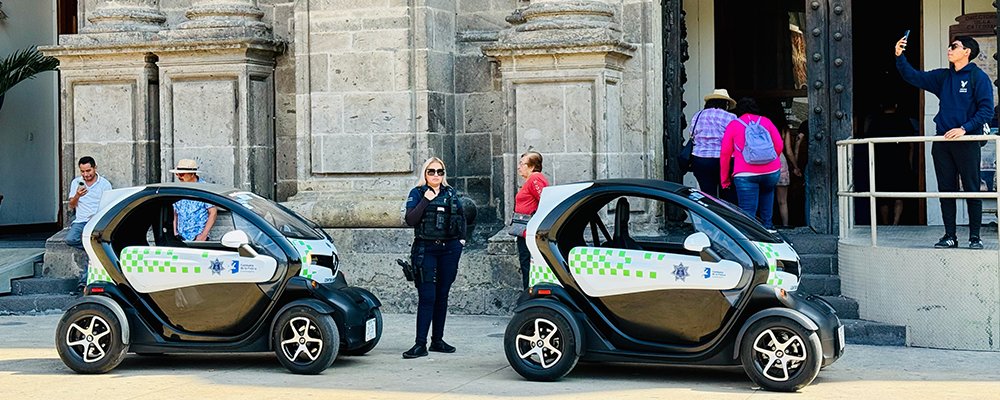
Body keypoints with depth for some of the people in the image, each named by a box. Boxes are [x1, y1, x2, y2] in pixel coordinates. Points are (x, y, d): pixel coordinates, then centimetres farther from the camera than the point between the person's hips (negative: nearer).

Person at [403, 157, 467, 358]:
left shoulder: (451, 193, 12)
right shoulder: (417, 194, 1)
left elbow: (462, 216, 24)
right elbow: (410, 220, -12)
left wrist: (462, 238, 15)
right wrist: (425, 200, -17)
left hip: (450, 249, 4)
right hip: (426, 249, -4)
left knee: (442, 296, 8)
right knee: (427, 297, -11)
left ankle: (437, 340, 16)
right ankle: (420, 344, -11)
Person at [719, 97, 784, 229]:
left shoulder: (733, 125, 8)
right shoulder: (766, 121, 12)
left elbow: (725, 153, 4)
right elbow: (779, 146, 9)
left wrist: (724, 179, 10)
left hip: (745, 174, -3)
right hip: (771, 171, 3)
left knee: (748, 212, -4)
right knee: (767, 192, 32)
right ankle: (767, 225, 28)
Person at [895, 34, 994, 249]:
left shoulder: (978, 77, -3)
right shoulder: (943, 77, 14)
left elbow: (986, 110, -9)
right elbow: (914, 77, 16)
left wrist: (964, 128, -18)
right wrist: (899, 57, 1)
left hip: (967, 141, -5)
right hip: (942, 141, 6)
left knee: (972, 190, -1)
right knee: (946, 190, 6)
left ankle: (975, 237, 5)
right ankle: (949, 236, 12)